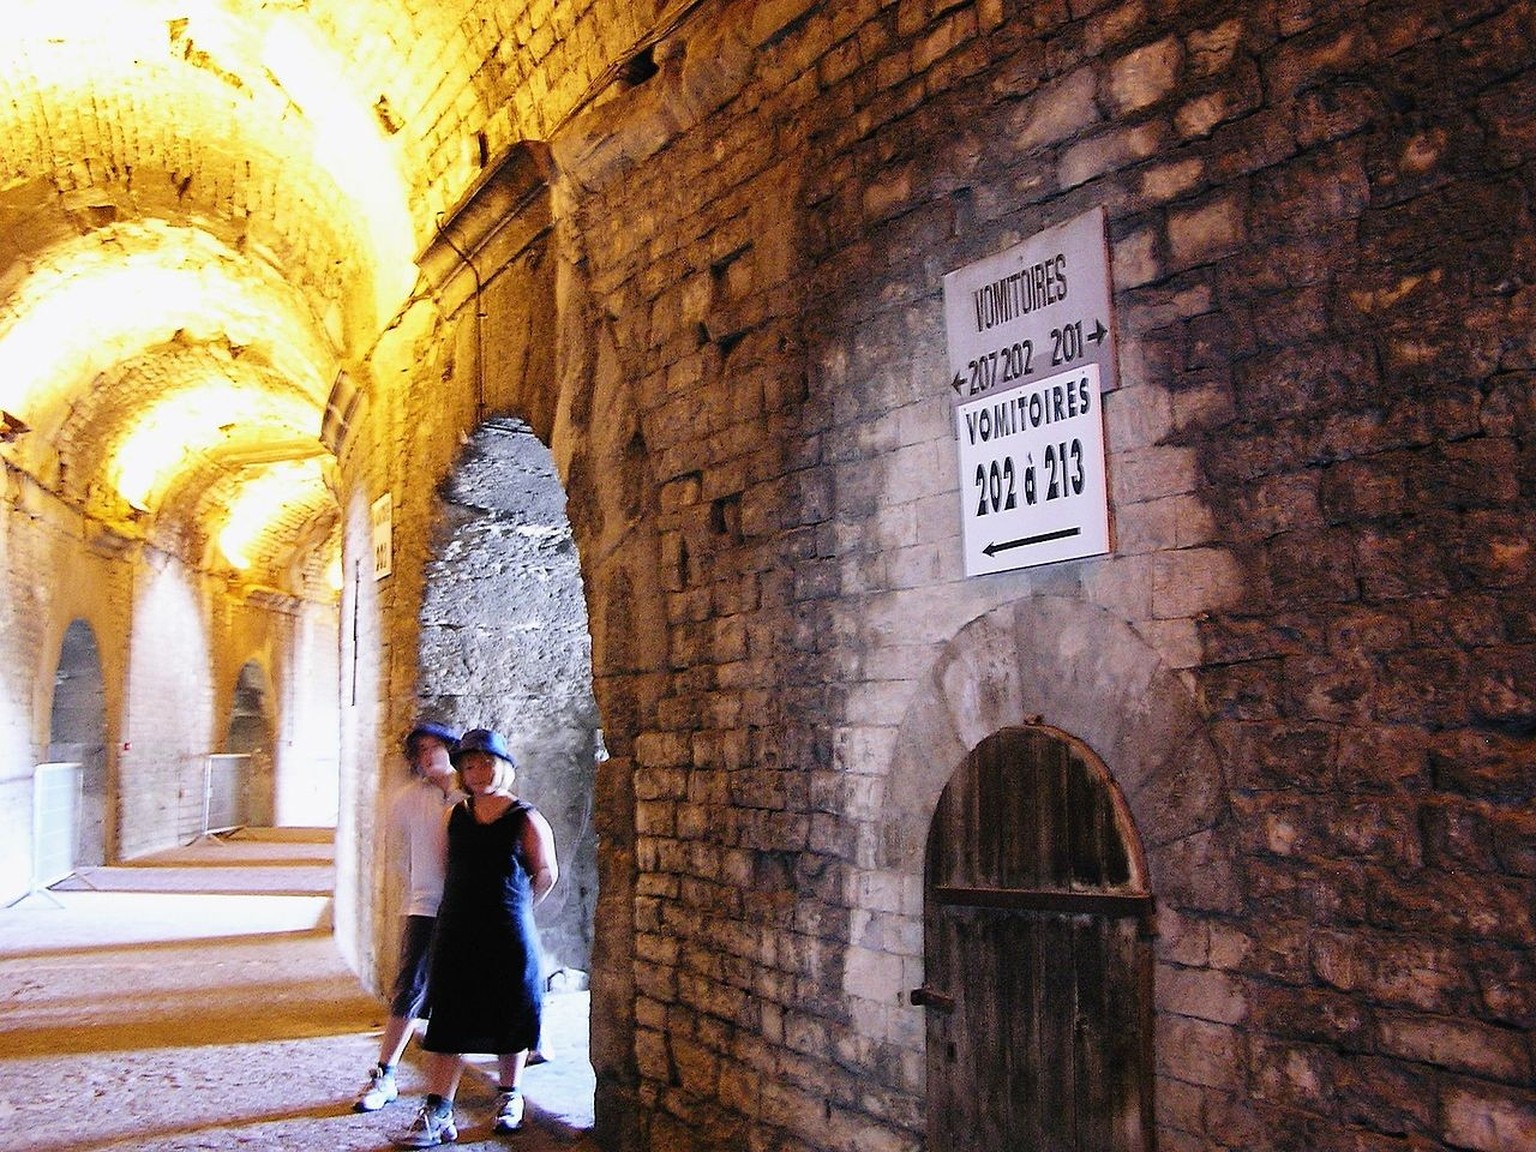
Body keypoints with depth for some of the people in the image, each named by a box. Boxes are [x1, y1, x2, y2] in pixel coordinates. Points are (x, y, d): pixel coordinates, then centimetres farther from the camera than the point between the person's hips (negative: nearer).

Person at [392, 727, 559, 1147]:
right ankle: (436, 1113, 3)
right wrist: (479, 905, 12)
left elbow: (546, 873, 4)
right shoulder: (455, 816, 7)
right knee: (449, 1022, 0)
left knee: (509, 1019, 9)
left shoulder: (527, 820, -5)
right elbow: (451, 868, 17)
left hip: (509, 936, -3)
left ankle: (509, 1096, 28)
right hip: (457, 934, 3)